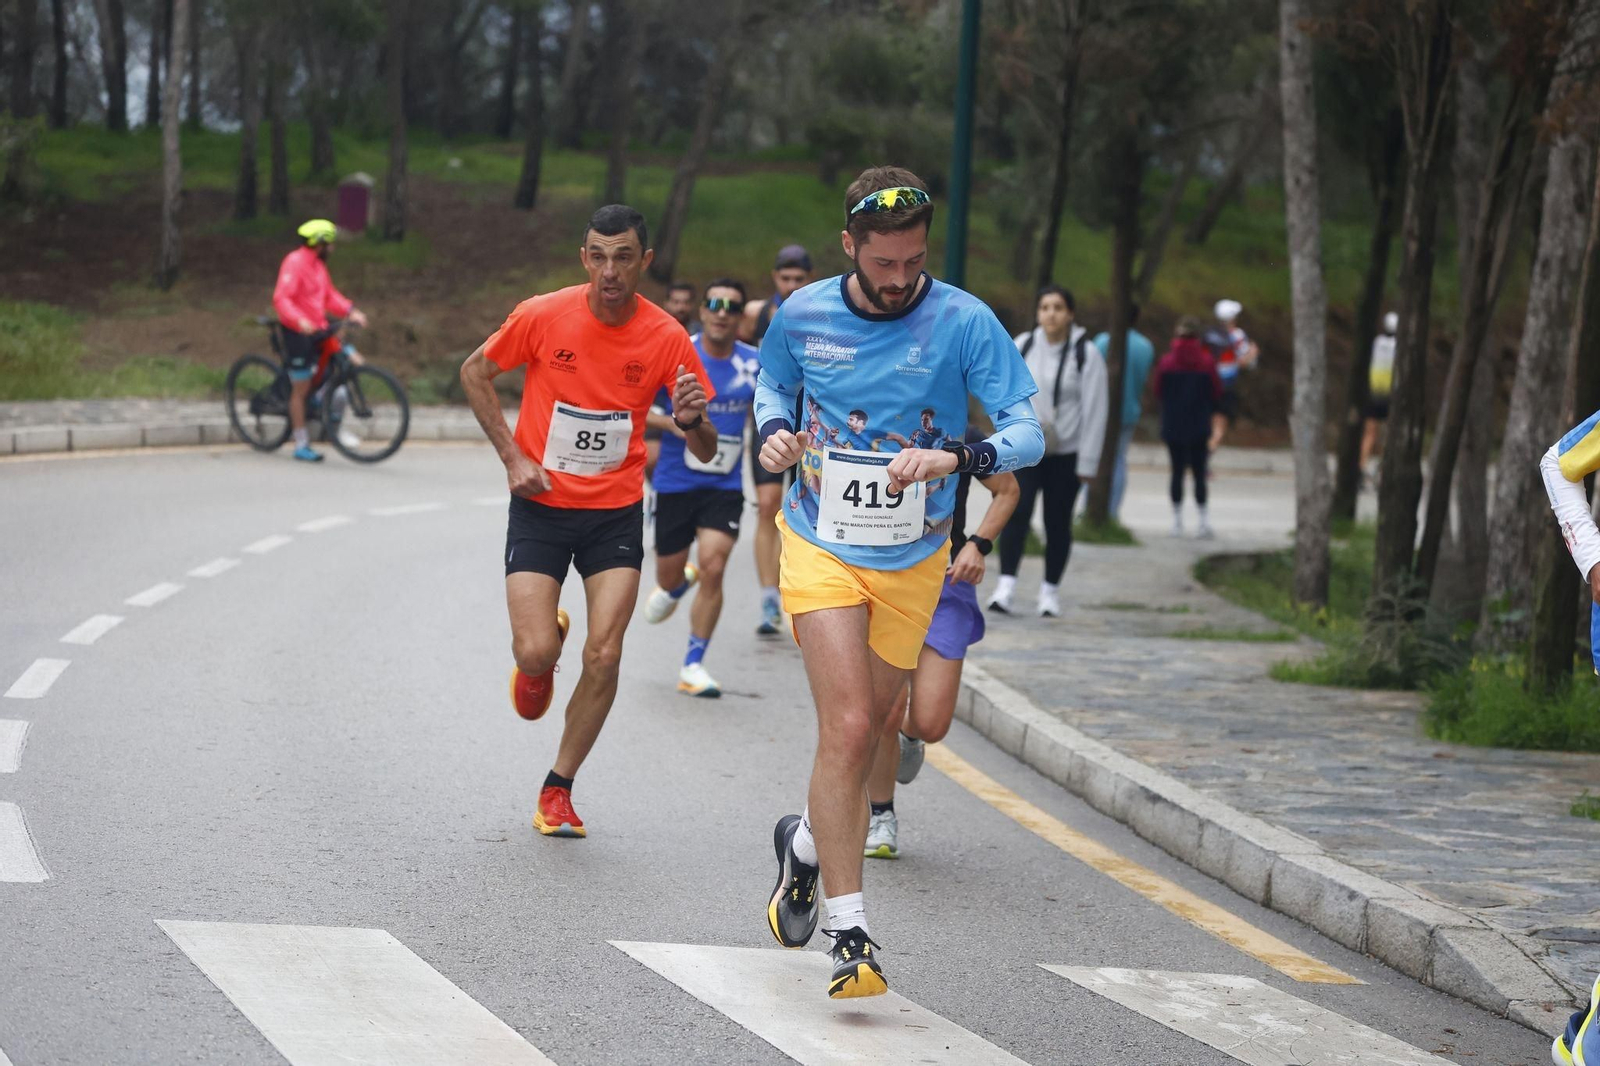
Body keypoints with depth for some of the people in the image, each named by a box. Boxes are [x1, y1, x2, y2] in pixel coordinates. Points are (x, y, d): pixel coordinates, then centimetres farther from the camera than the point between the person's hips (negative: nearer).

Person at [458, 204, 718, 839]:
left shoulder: (666, 338, -9)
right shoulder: (543, 317, -11)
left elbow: (705, 453, -3)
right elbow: (475, 372, 5)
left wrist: (692, 420, -28)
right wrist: (512, 456, -4)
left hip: (616, 514, 1)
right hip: (540, 506, -1)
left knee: (604, 658, -8)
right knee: (536, 653, -12)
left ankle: (558, 789, 11)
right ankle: (537, 667, 28)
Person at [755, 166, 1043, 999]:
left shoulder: (963, 322, -13)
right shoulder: (803, 315, -7)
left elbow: (1028, 433, -15)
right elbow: (773, 384, 15)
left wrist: (955, 457, -34)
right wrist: (774, 433, -8)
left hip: (912, 561, 1)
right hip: (822, 547, -1)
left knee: (863, 734, 14)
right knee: (848, 727, -16)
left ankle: (807, 843, 46)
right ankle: (850, 933, -13)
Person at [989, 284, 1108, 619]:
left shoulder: (1086, 354, -5)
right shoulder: (1022, 346, 1)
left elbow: (1094, 410, -4)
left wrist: (1087, 462, -7)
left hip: (1066, 453, -1)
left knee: (1058, 522, 5)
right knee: (1017, 512, -16)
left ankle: (1050, 591, 17)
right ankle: (1005, 584, -17)